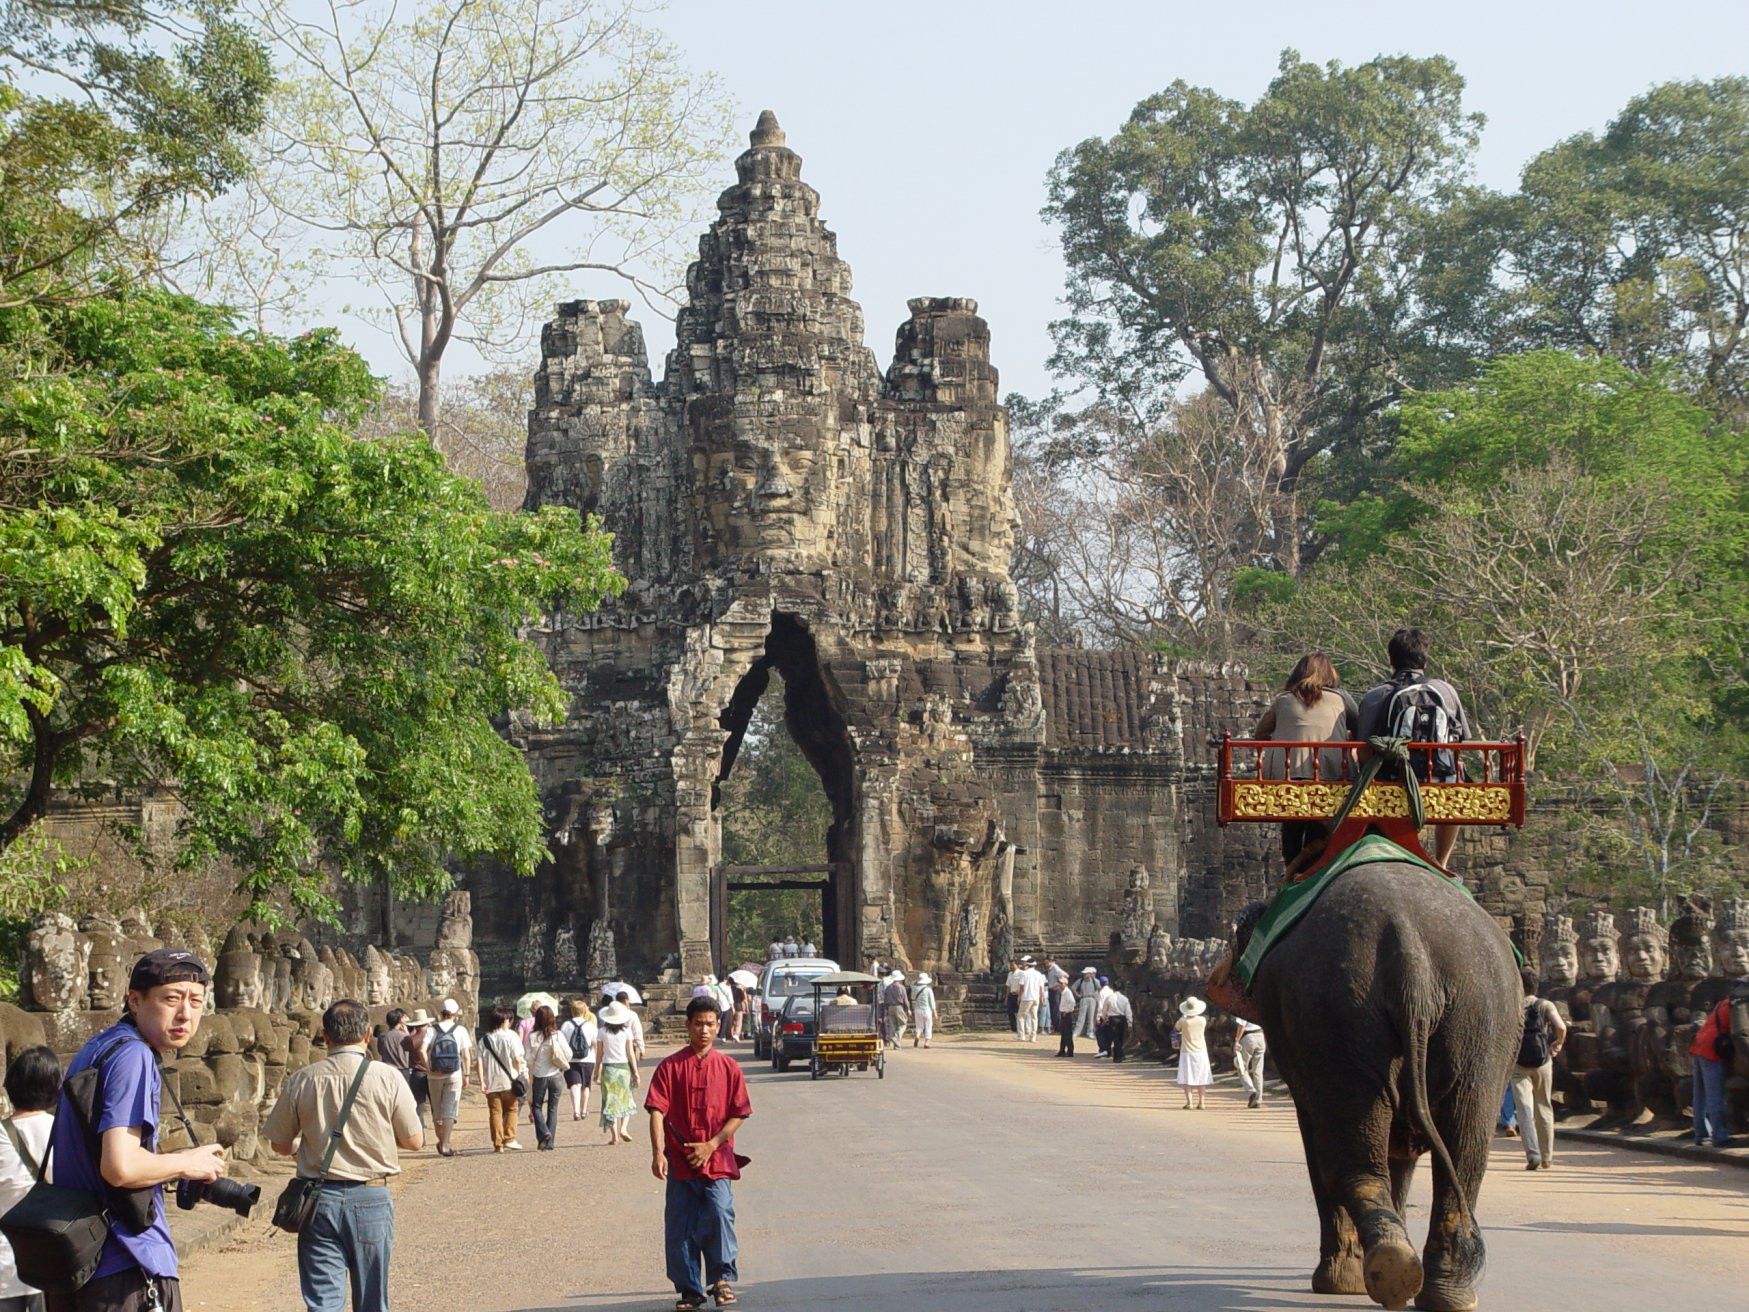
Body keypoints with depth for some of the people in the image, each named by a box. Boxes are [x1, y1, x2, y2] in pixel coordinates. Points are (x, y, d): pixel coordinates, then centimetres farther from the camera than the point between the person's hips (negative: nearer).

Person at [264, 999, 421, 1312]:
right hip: (371, 1199, 0)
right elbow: (414, 1141, -2)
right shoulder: (388, 1078, -8)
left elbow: (280, 1144, 5)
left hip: (320, 1198, 0)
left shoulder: (301, 1081, -4)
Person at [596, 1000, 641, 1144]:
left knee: (610, 1101, 5)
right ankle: (623, 1128, -3)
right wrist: (635, 1072, 2)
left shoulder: (602, 1031, -3)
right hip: (623, 1067, 0)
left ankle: (614, 1135, 1)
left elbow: (599, 1054, 1)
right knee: (625, 1099, 15)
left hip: (608, 1068, 0)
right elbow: (630, 1053, -3)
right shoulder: (626, 1031, -4)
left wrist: (597, 1072, 10)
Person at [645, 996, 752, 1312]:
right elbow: (657, 1111, -6)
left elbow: (739, 1114, 4)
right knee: (679, 1227, 2)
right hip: (679, 1163, 0)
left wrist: (711, 1145, -8)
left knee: (720, 1215, -14)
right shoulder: (670, 1067, 1)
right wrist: (658, 1153, -18)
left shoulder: (728, 1067, 4)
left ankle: (722, 1280, 2)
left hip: (717, 1161, 0)